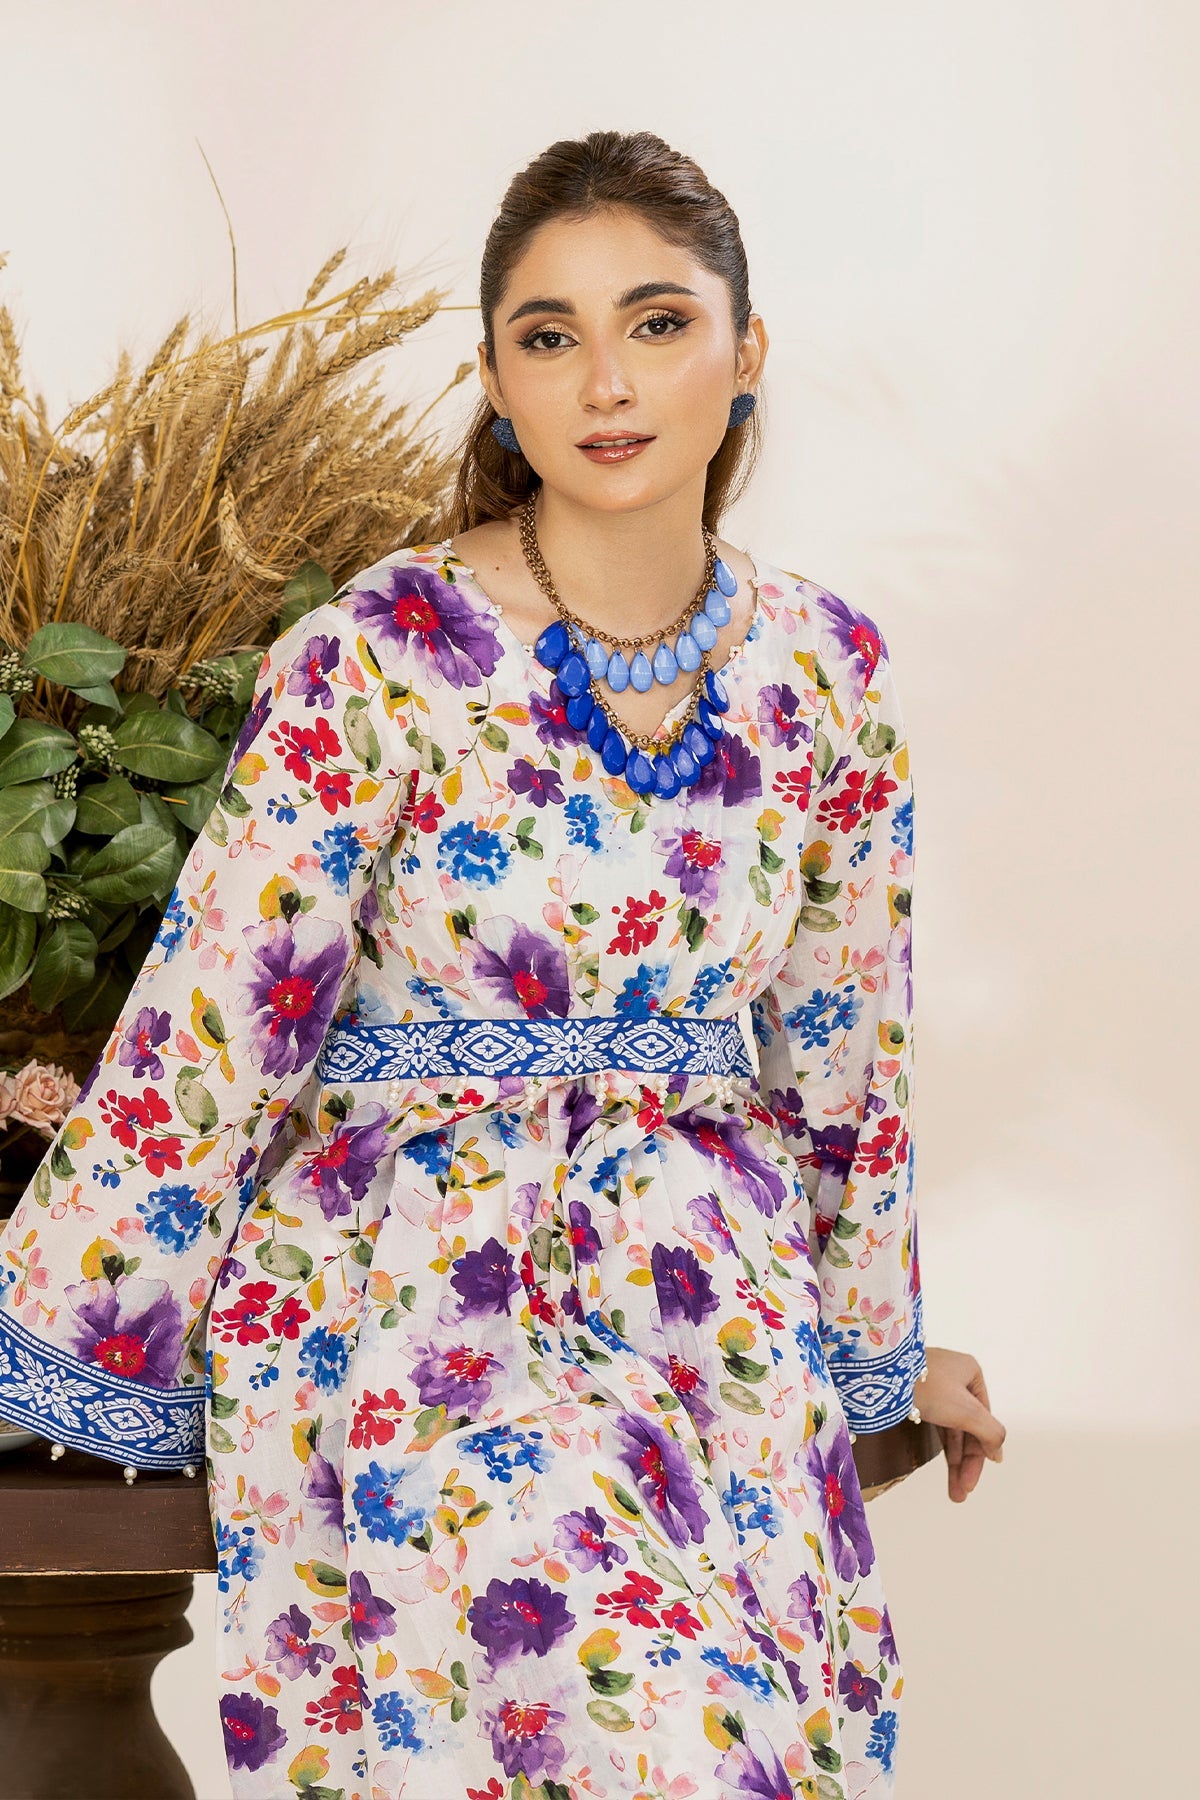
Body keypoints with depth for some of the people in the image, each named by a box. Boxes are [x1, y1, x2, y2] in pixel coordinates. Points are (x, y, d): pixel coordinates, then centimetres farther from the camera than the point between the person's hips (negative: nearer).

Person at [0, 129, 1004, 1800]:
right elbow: (210, 1021, -7)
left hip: (715, 1319, 5)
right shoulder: (375, 658, -10)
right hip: (411, 1297, -4)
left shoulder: (825, 671, 4)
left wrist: (881, 1335, 24)